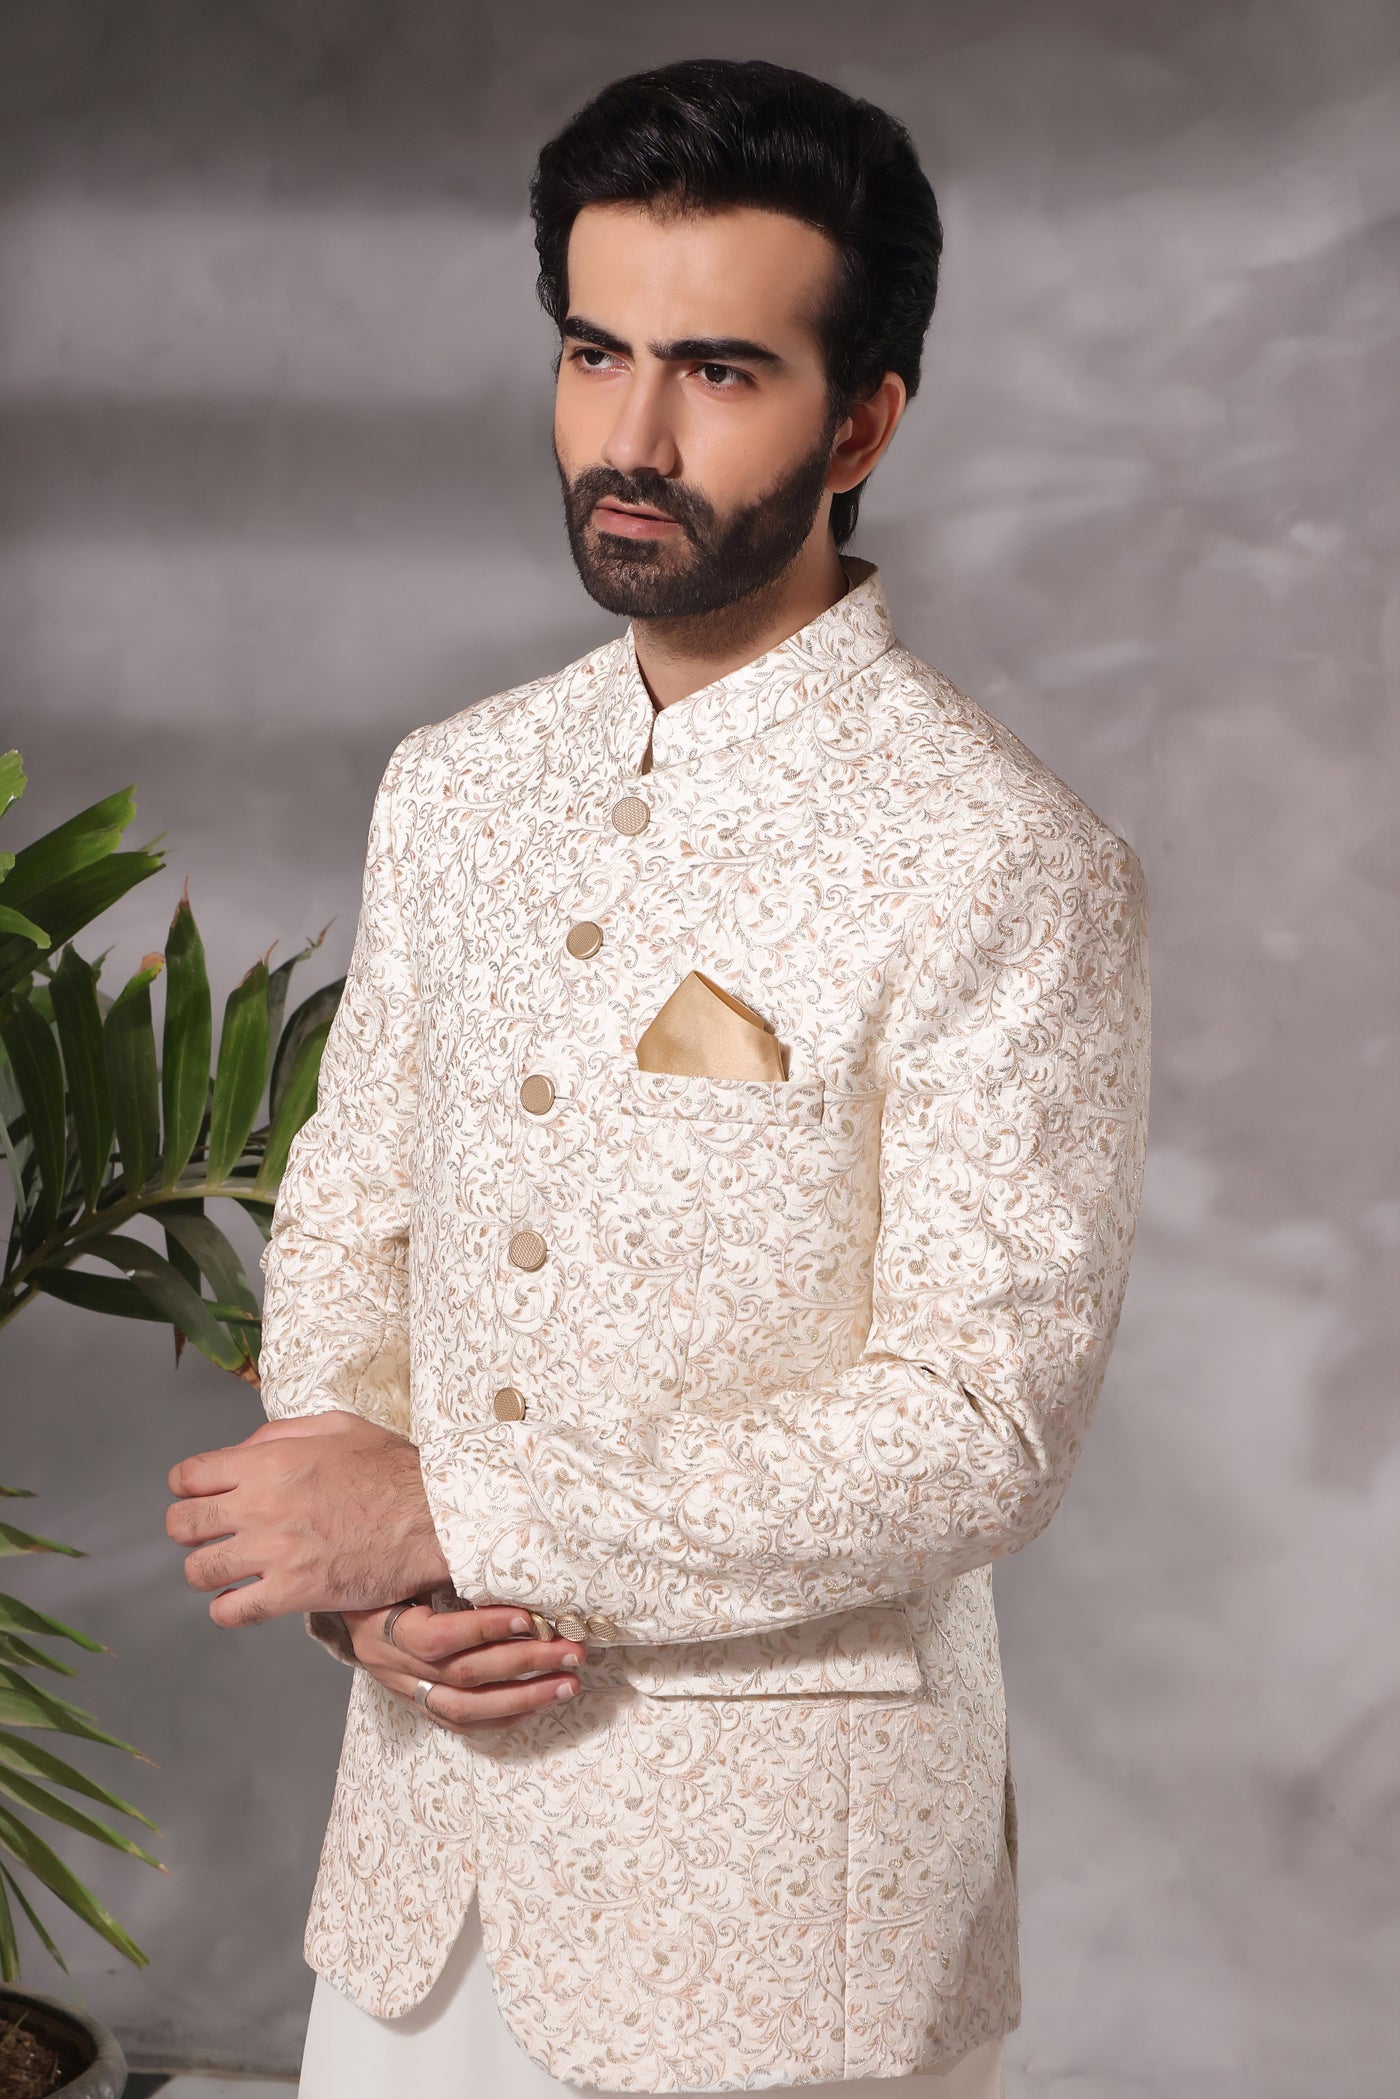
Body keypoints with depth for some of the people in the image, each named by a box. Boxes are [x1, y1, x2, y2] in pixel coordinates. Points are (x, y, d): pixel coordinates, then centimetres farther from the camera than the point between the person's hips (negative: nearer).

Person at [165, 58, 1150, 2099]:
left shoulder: (1002, 869, -16)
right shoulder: (453, 790, 5)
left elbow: (979, 1429, -19)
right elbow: (346, 1217, 10)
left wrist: (447, 1519, -19)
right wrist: (363, 1579, -8)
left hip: (769, 1866, -5)